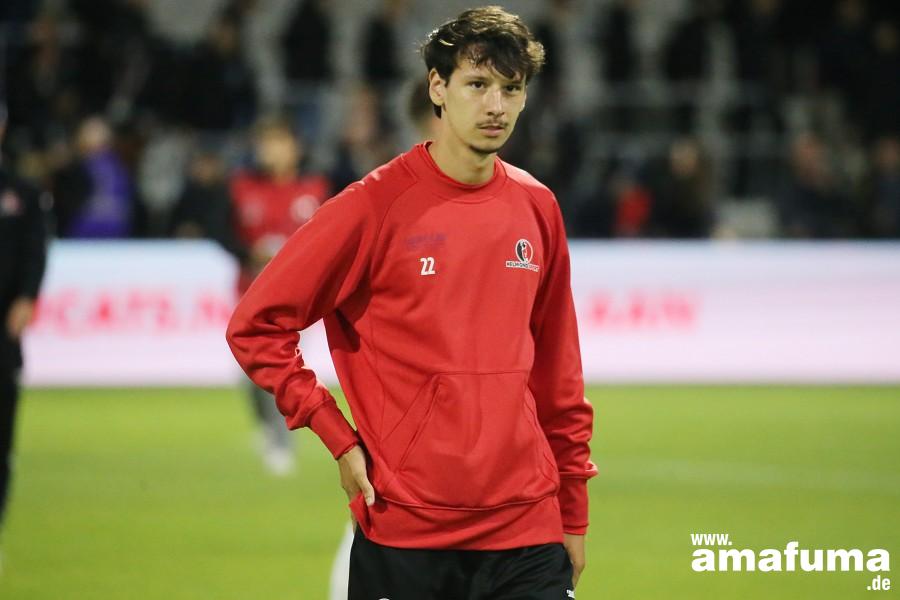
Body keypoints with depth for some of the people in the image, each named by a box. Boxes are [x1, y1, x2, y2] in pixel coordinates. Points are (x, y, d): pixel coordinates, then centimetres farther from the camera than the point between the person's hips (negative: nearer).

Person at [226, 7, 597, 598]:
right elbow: (254, 326, -4)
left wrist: (574, 512, 14)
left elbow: (558, 373, 14)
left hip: (528, 533, 4)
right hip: (403, 532, -3)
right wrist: (340, 440, -7)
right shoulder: (376, 205, -6)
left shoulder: (537, 208, 8)